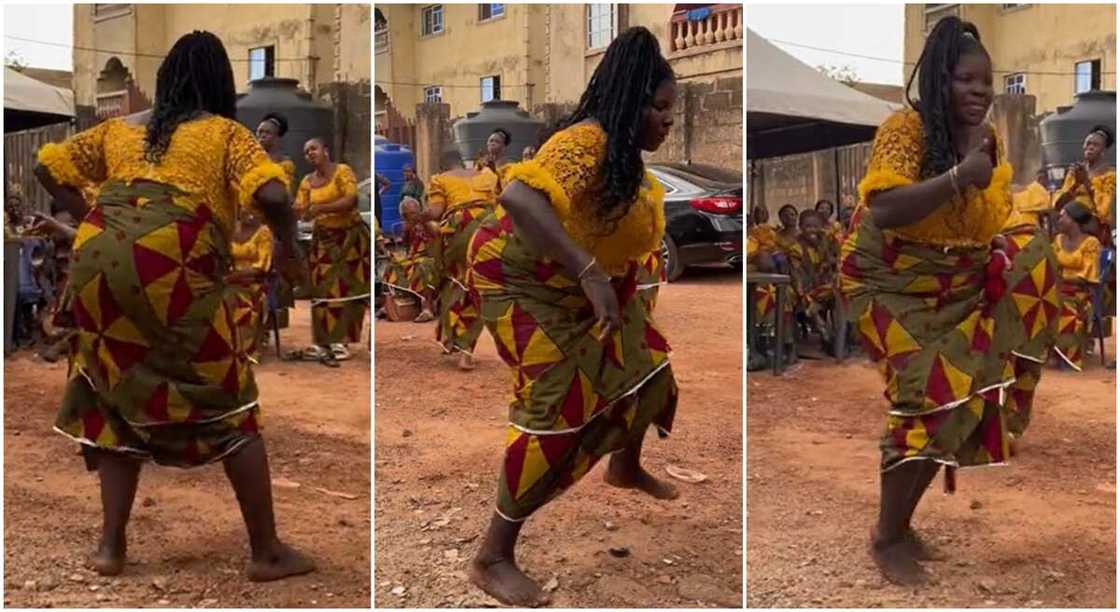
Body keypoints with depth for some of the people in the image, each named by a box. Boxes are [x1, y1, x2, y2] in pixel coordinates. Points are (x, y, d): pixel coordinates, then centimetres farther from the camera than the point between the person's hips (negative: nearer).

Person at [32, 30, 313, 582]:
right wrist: (288, 245, 9)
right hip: (173, 269, -4)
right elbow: (272, 196, -7)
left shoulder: (119, 128, 24)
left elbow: (48, 167, 27)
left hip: (97, 262, 5)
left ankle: (110, 546, 19)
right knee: (228, 406, 5)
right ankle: (267, 551, 10)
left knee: (120, 398, 20)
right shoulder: (226, 133, 10)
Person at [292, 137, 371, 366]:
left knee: (346, 288, -6)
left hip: (350, 236, -5)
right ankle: (321, 344, 4)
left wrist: (321, 208, -29)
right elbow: (300, 210, 1)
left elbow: (351, 200, -22)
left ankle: (341, 344, -5)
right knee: (322, 290, 2)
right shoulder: (307, 182, 8)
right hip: (323, 238, 5)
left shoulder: (342, 171, -9)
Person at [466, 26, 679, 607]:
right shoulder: (587, 142, -31)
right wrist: (588, 271, -53)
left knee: (644, 368, 17)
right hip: (525, 282, -9)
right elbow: (517, 196, -49)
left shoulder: (623, 149, -2)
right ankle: (493, 557, -4)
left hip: (584, 285, 9)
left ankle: (626, 468, 47)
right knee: (557, 407, -15)